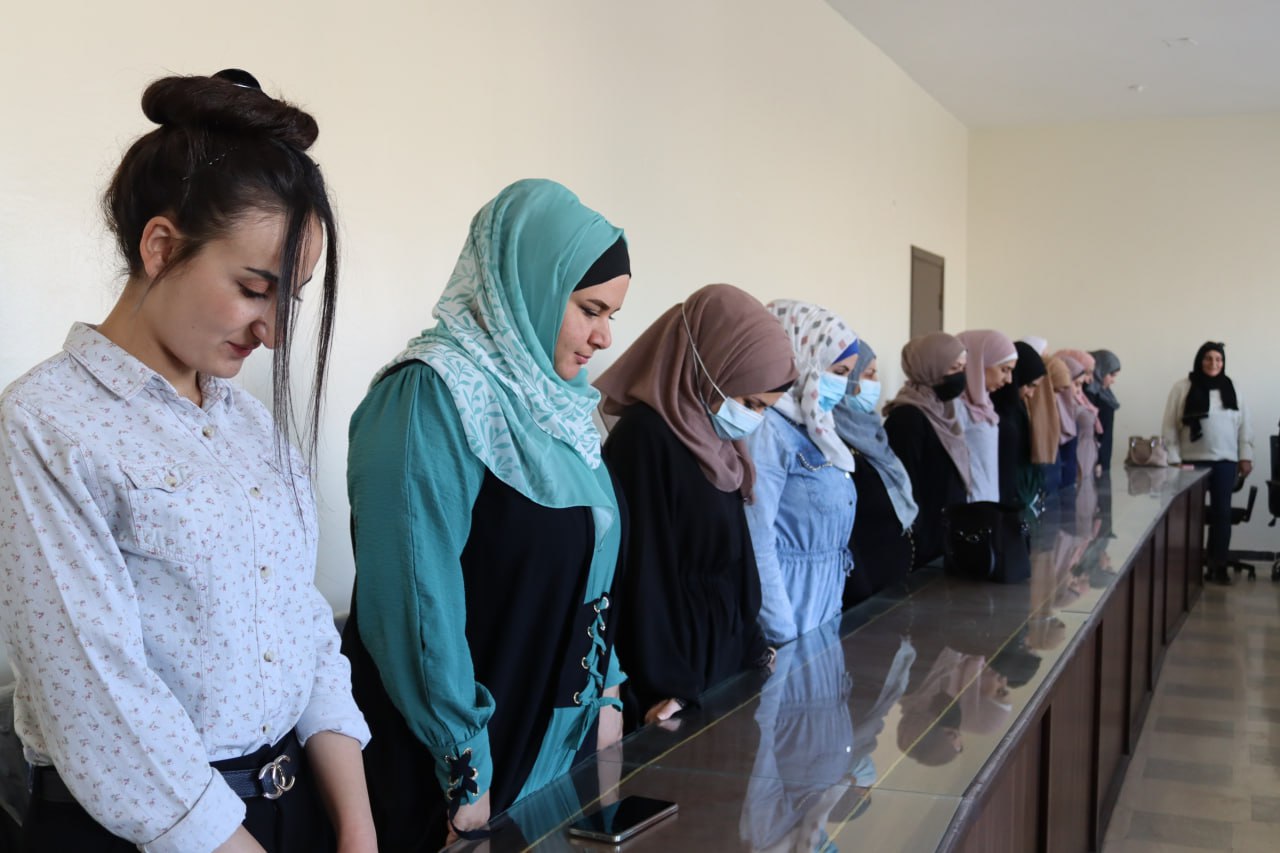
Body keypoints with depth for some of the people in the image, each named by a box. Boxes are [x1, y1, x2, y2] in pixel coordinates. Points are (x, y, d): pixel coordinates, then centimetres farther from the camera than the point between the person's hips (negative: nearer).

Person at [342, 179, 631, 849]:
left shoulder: (553, 399, 7)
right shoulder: (432, 395, -18)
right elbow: (419, 594, -22)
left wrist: (606, 692, 12)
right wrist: (465, 771, -20)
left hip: (566, 734, 8)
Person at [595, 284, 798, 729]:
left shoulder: (716, 442, 7)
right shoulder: (646, 438, -18)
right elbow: (646, 577, -20)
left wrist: (753, 649, 13)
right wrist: (669, 693, -20)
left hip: (722, 665, 8)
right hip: (677, 680, -8)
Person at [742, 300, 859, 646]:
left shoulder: (805, 424, 11)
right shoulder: (766, 428, -18)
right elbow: (756, 543, -23)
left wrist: (834, 605, 18)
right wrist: (785, 638, -21)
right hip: (790, 612, -9)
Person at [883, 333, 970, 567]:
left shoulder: (941, 411, 11)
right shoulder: (907, 418, -17)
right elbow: (908, 490, -20)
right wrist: (923, 549, -20)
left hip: (950, 539, 9)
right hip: (928, 546, -9)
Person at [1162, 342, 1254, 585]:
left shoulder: (1231, 389, 8)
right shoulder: (1183, 387, -3)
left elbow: (1244, 425, 10)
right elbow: (1170, 426, -4)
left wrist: (1246, 456, 4)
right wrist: (1173, 459, -9)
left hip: (1225, 461, 3)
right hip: (1193, 461, -3)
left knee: (1222, 512, 3)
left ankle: (1218, 565, 11)